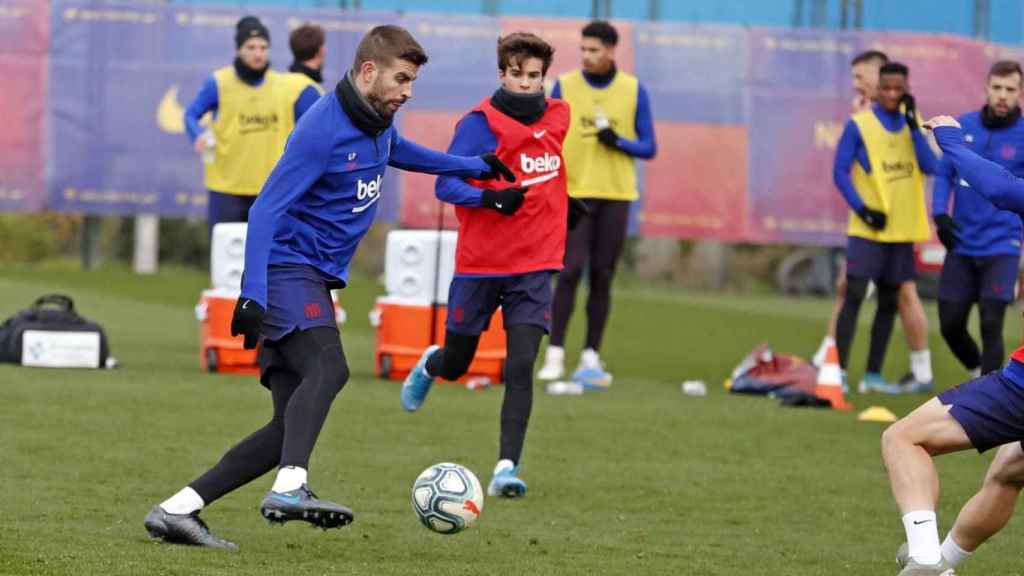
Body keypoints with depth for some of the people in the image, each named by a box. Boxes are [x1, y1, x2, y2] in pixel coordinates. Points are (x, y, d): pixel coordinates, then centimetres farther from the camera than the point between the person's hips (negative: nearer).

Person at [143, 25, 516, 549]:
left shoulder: (376, 122, 13)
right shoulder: (323, 129, -16)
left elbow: (395, 150, 39)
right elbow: (266, 210, -20)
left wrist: (472, 166, 47)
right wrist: (253, 294, -28)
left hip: (314, 280, 9)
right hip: (288, 267, -9)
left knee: (291, 425, -3)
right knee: (328, 368, -34)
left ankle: (176, 510, -3)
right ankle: (289, 489, -50)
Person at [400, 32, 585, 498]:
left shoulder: (555, 119, 5)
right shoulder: (480, 124, -12)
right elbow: (446, 183, -18)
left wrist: (563, 205, 17)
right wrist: (491, 199, -33)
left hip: (533, 266, 3)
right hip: (480, 263, -3)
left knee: (521, 366, -13)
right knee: (455, 366, 12)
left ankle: (507, 468, -13)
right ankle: (429, 365, 50)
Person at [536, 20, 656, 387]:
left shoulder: (634, 91, 4)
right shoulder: (565, 86, 3)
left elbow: (649, 148, 5)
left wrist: (618, 142, -13)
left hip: (616, 195, 1)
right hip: (575, 193, -1)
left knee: (602, 277, 3)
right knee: (571, 270, -12)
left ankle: (591, 357, 8)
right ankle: (555, 355, -8)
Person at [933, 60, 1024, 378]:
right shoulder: (964, 126, 3)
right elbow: (944, 173, 10)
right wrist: (940, 213, -3)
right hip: (962, 245, 4)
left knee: (991, 324, -12)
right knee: (951, 324, 6)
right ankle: (980, 372, 34)